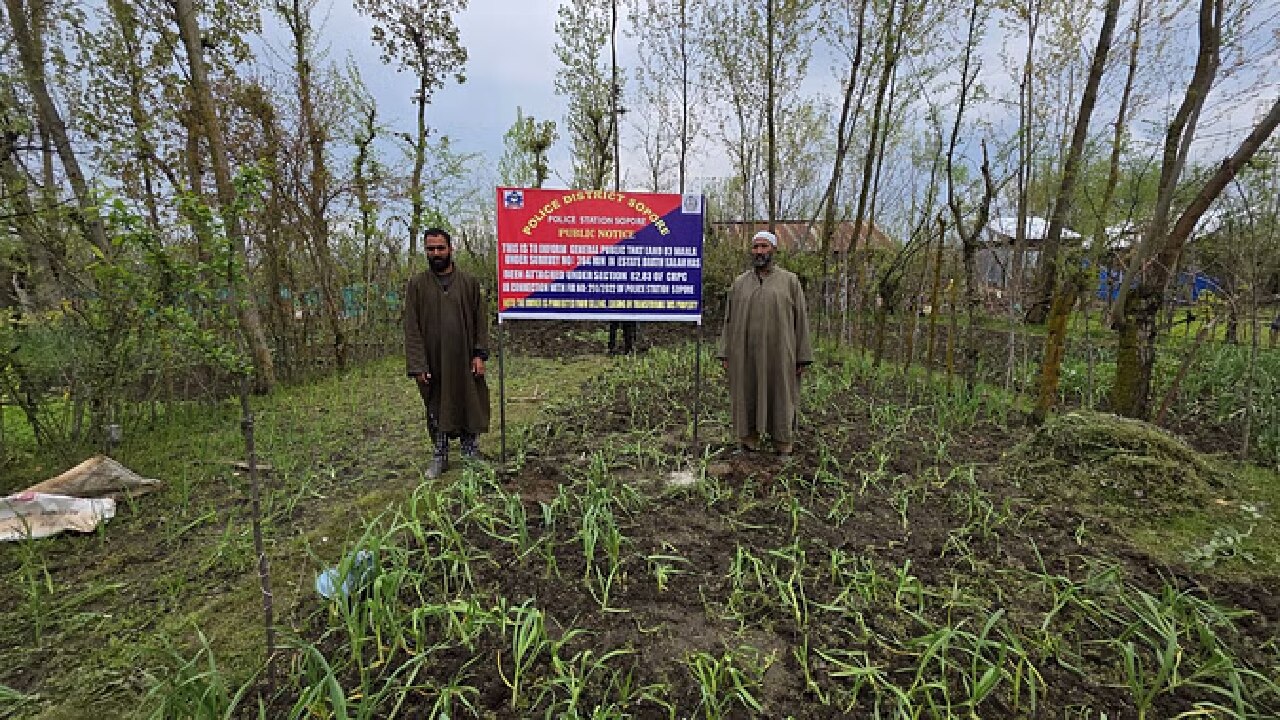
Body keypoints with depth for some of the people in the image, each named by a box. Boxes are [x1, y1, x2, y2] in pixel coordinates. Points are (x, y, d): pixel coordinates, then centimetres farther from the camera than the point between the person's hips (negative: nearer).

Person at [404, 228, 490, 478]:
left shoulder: (469, 282, 4)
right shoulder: (417, 284, 2)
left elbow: (481, 320, 3)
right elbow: (411, 327, -1)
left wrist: (480, 354, -7)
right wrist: (418, 365, -9)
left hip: (465, 360, 0)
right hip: (433, 361, 0)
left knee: (469, 406, 6)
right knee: (436, 410, 9)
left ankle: (471, 455, 20)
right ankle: (440, 457, 24)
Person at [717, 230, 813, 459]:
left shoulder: (790, 280, 4)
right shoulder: (740, 283, 11)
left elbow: (800, 320, 2)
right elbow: (729, 320, 10)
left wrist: (801, 358, -3)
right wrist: (725, 355, 2)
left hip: (778, 356, -2)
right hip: (745, 356, 2)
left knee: (780, 403, 2)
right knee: (747, 401, 5)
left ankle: (784, 450, 12)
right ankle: (748, 446, 15)